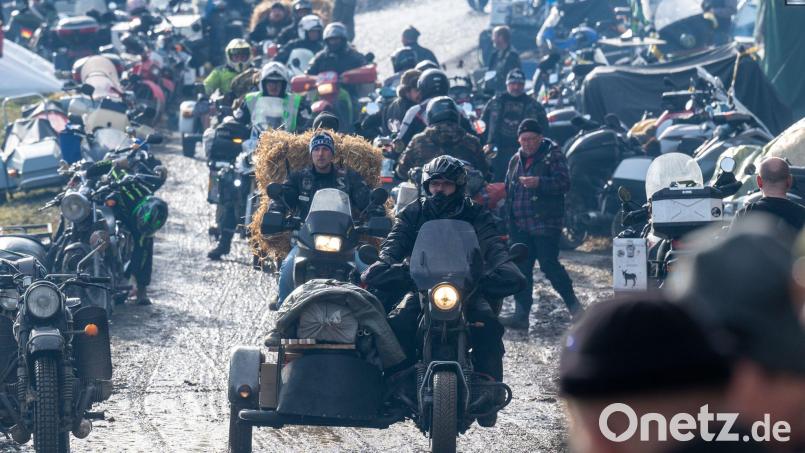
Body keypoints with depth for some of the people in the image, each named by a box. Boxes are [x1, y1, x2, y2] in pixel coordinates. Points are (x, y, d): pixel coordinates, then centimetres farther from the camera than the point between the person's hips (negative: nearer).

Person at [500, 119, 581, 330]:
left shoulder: (553, 156, -3)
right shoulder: (516, 160, 18)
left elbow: (564, 183, -14)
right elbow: (509, 191, 27)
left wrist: (539, 183, -28)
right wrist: (509, 221, 20)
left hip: (545, 224, -7)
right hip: (520, 226, 7)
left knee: (549, 265, -10)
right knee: (521, 269, 4)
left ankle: (572, 303, 7)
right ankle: (521, 314, 6)